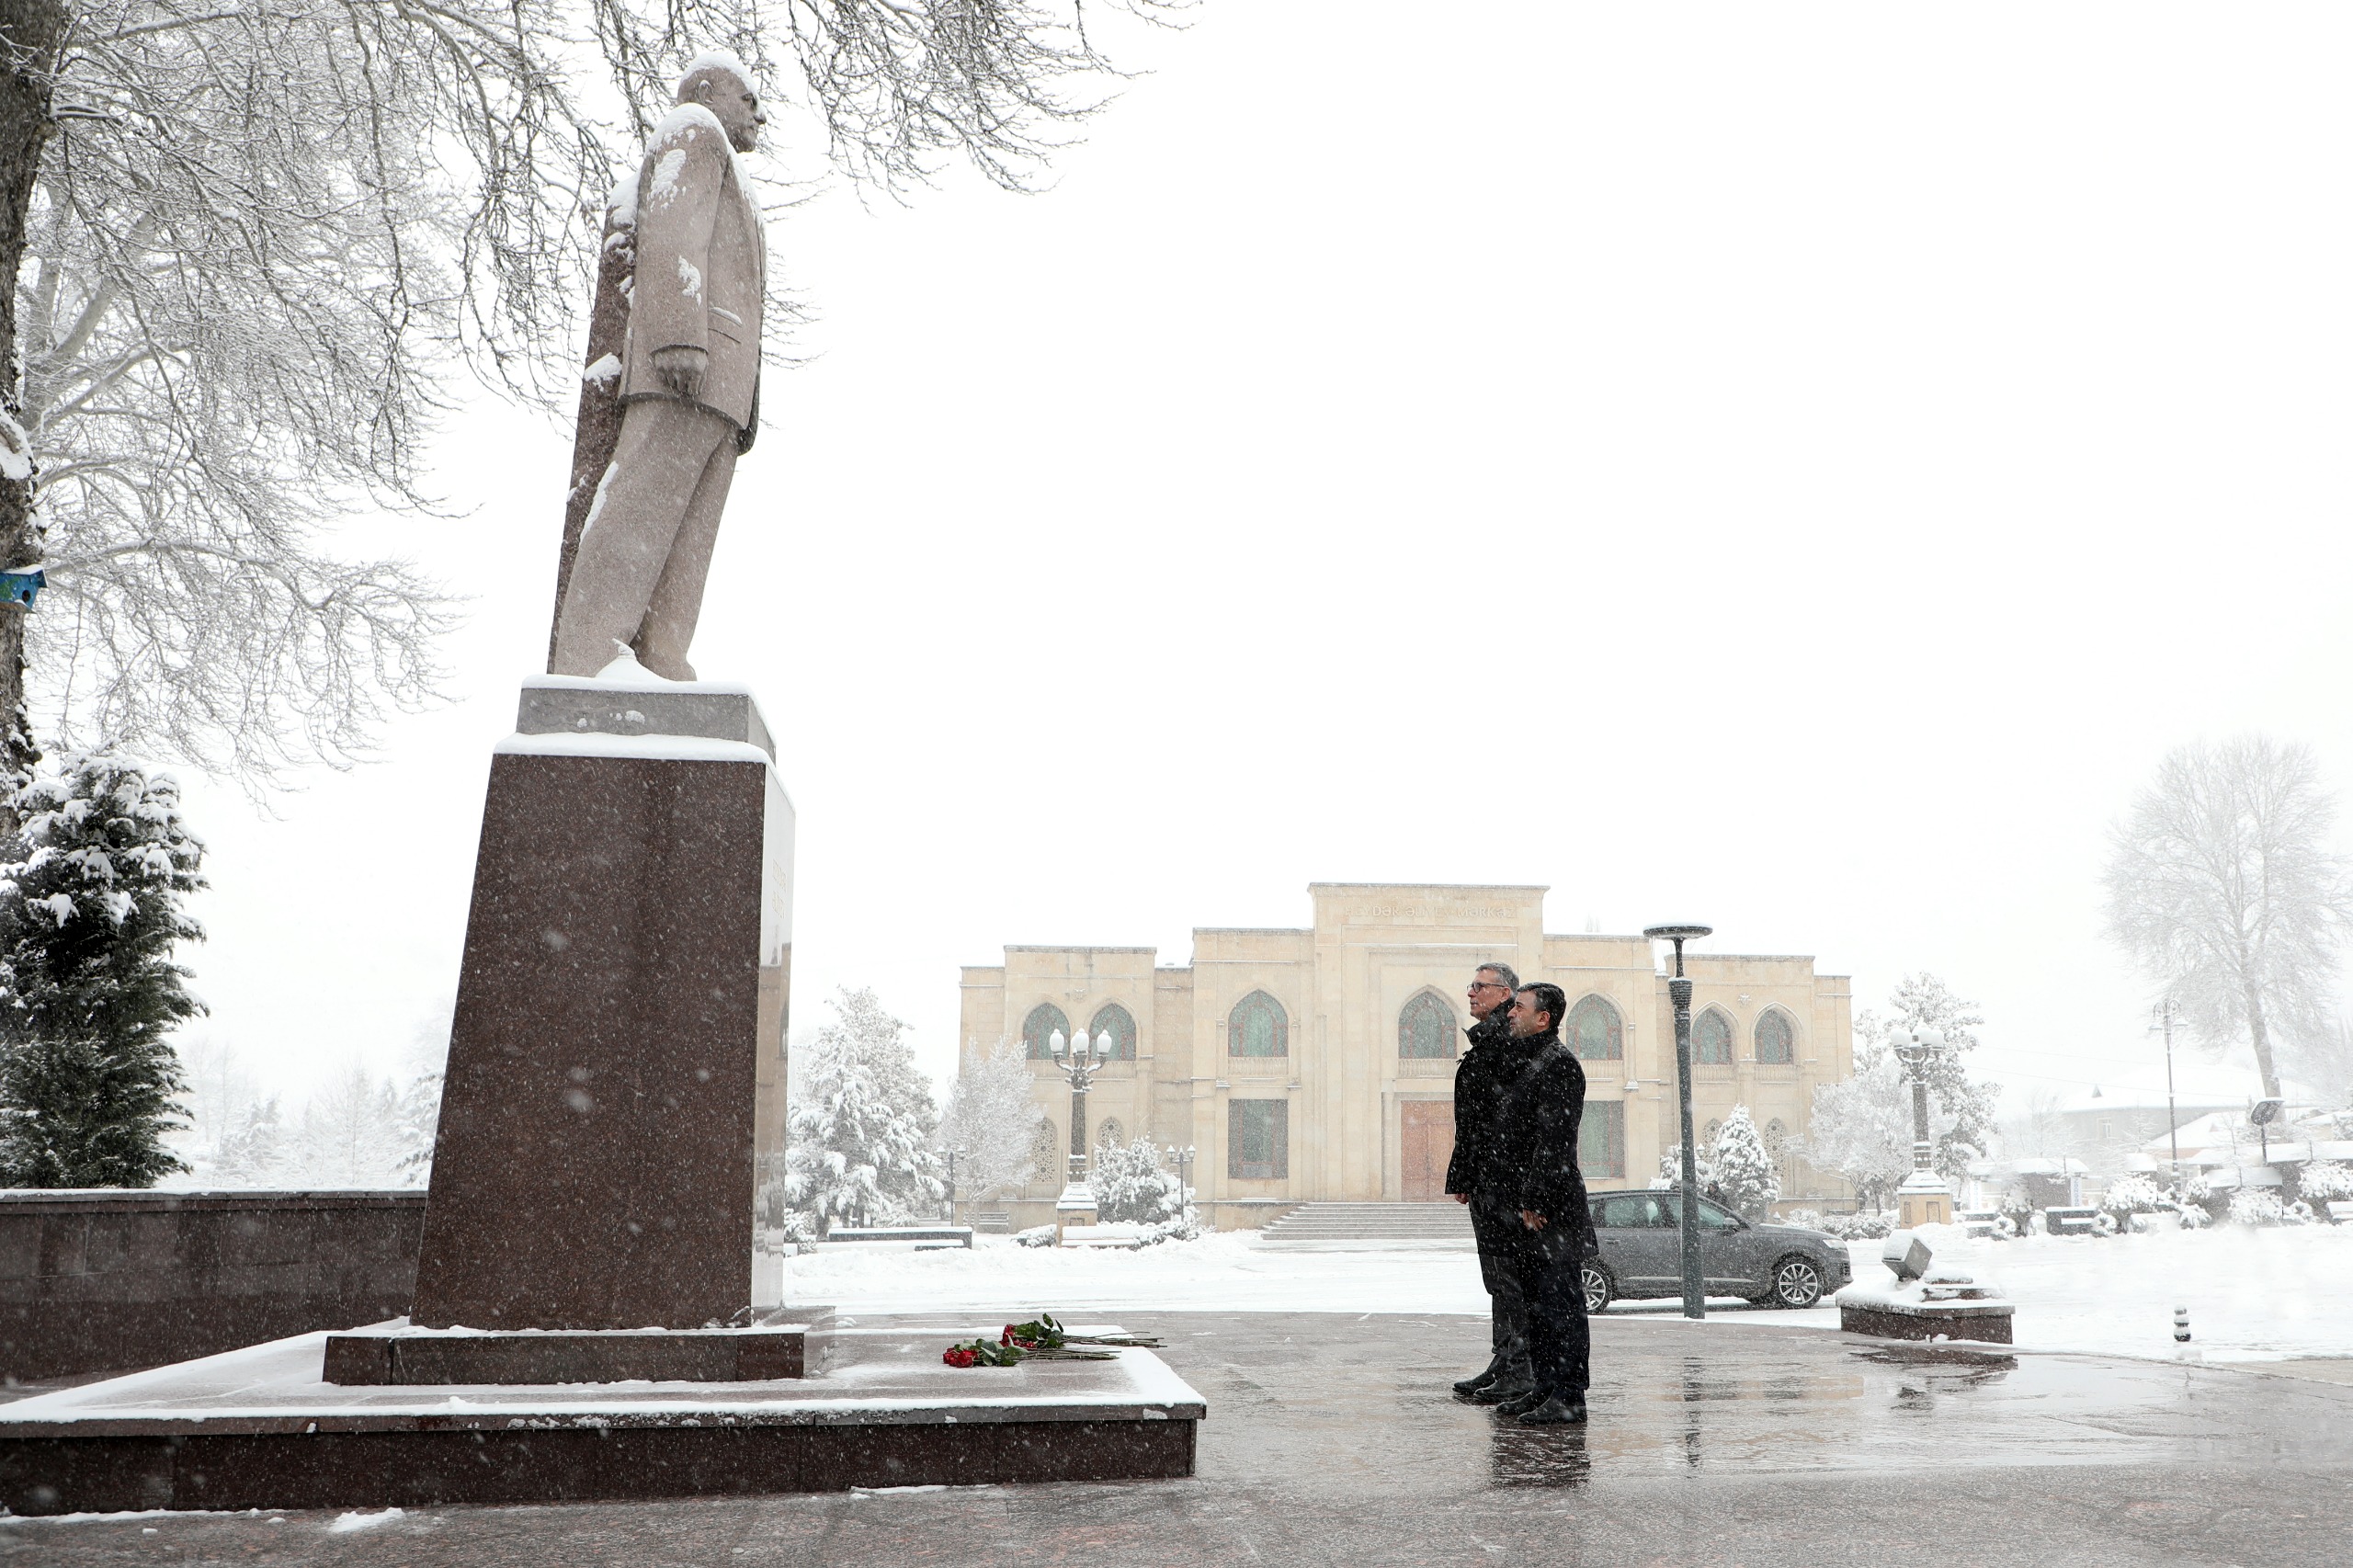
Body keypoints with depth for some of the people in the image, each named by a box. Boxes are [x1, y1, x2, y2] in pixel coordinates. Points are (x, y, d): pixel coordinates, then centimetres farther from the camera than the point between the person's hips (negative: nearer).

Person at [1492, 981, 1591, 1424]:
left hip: (1551, 1209, -10)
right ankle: (1545, 1388, 21)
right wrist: (1521, 1202, 18)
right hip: (1530, 1207, 10)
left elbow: (1552, 1141, -20)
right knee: (1536, 1302, 14)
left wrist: (1534, 1200, -22)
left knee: (1560, 1302, -6)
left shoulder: (1558, 1063, -12)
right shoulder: (1534, 1062, 19)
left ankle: (1568, 1396, -2)